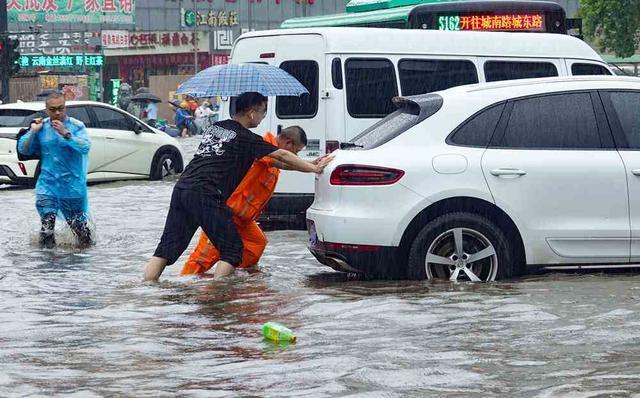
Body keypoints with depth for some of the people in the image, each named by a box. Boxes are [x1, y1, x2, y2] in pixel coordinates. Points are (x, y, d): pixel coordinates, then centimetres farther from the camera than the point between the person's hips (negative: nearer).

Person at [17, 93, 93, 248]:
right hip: (48, 184, 2)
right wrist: (33, 132, -9)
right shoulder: (41, 127, 4)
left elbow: (85, 146, -20)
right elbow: (23, 149, 7)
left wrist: (66, 134, -31)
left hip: (72, 186, -2)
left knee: (78, 222, 8)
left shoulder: (76, 126, -6)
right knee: (47, 221, 0)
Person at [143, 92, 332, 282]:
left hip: (181, 188, 7)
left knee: (168, 246, 8)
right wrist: (314, 168, 12)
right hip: (205, 195, -7)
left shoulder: (215, 127, 23)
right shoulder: (246, 138, 1)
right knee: (232, 249, 2)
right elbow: (282, 156, 2)